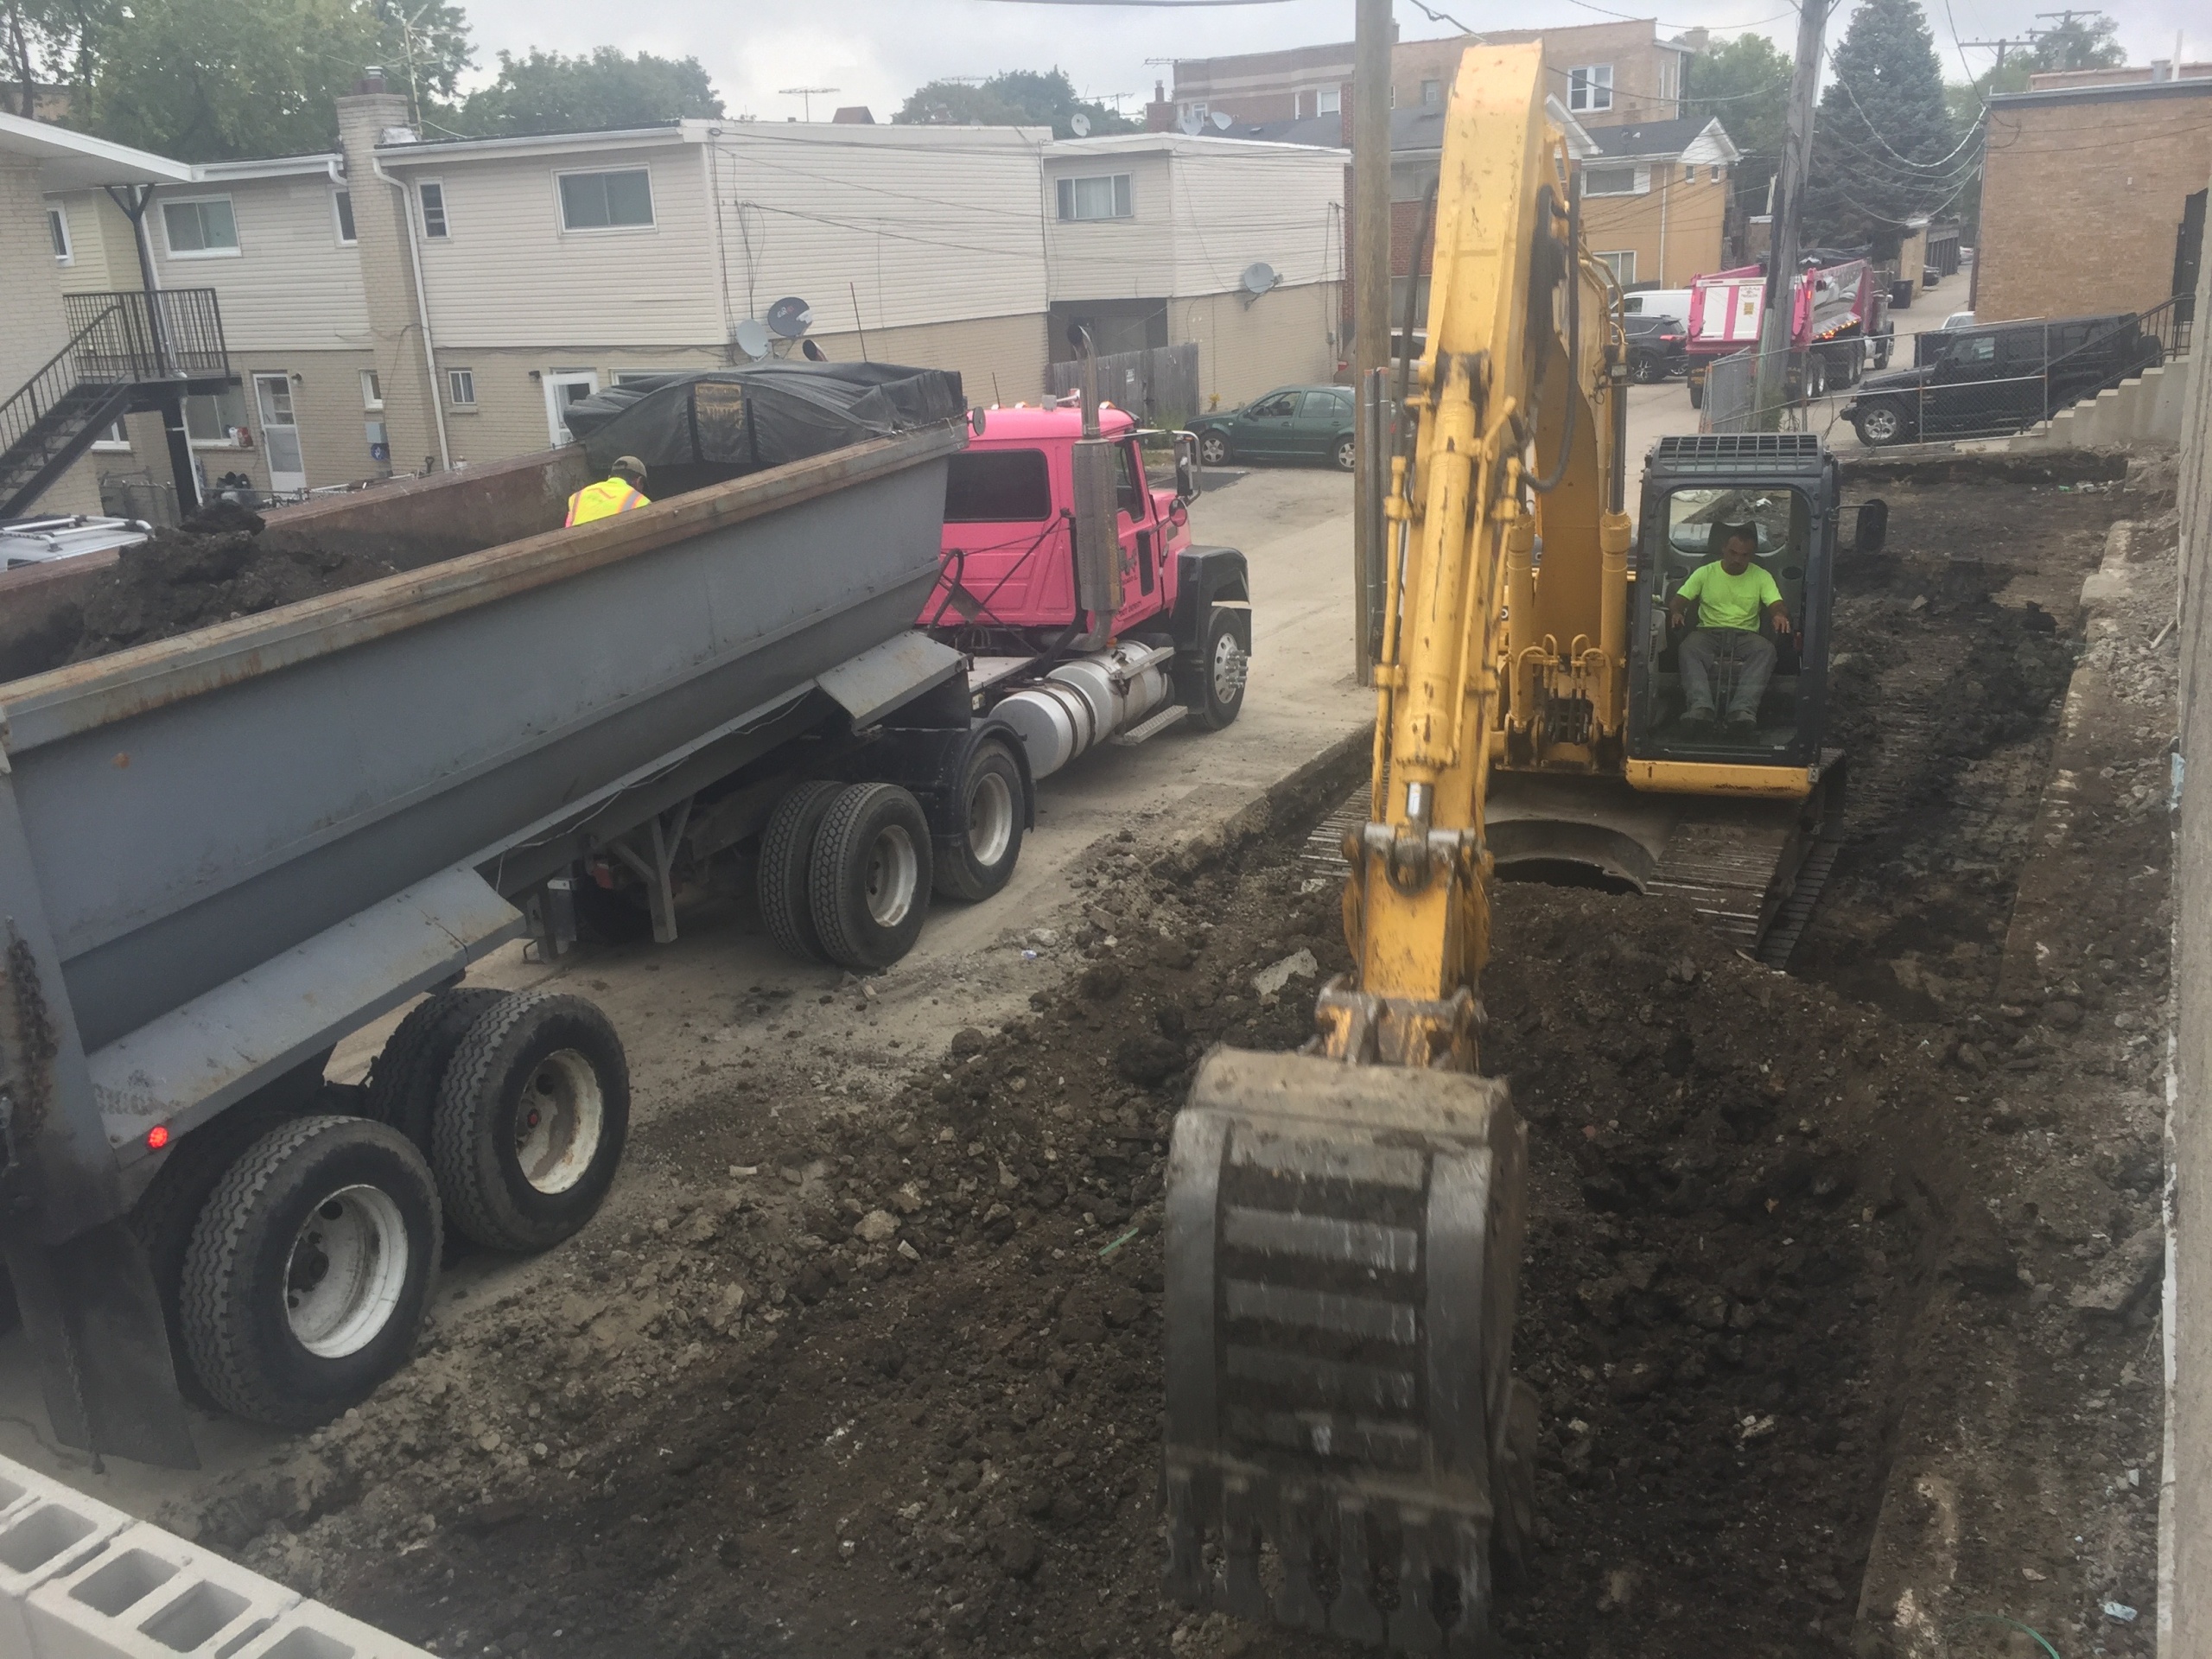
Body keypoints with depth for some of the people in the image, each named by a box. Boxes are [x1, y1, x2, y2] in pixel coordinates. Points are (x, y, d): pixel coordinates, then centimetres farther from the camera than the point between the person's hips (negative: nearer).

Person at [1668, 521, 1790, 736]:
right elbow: (1678, 600, 5)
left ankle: (1743, 710, -54)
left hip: (1745, 635, 0)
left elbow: (1777, 605, 0)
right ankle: (1700, 707, -57)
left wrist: (1780, 615, -28)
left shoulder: (1762, 577, 12)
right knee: (1688, 650, -36)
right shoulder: (1705, 573, 12)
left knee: (1766, 650, -36)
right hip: (1708, 633, 0)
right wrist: (1676, 612, -21)